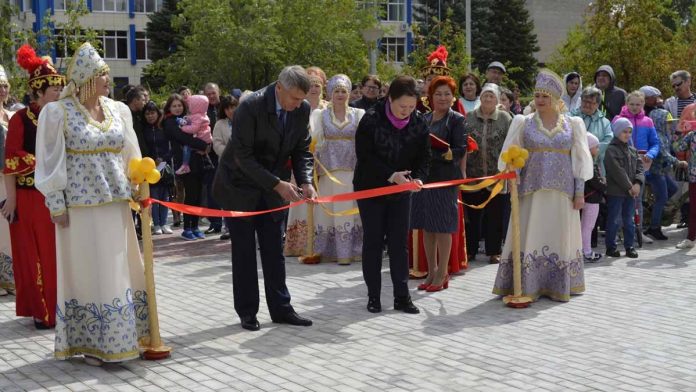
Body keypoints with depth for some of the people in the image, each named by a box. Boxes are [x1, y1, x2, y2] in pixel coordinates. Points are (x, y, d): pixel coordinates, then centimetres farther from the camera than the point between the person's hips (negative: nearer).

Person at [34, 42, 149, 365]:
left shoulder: (117, 110, 8)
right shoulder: (58, 112, -6)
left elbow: (131, 154, 15)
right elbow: (51, 162, -6)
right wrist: (56, 205, -8)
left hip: (116, 204, 5)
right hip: (81, 206, -5)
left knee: (118, 269, 10)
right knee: (87, 271, 1)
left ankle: (120, 337, 21)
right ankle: (91, 343, 9)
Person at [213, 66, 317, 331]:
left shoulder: (302, 109, -7)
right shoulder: (251, 107, -24)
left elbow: (302, 150, 1)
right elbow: (243, 157, -24)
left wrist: (306, 182, -17)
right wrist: (278, 184, -28)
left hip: (274, 190, 5)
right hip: (241, 187, -5)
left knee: (274, 250, 8)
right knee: (244, 252, 3)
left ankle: (281, 309, 15)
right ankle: (247, 312, 12)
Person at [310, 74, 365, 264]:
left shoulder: (358, 114, 7)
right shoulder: (321, 115, 7)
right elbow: (316, 141, 4)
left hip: (352, 170, 0)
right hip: (329, 170, 0)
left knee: (349, 209, 0)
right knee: (330, 210, -1)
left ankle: (350, 250, 6)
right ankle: (331, 251, 4)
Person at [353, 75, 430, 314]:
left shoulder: (418, 123, -5)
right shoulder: (371, 120, -17)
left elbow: (423, 156, -1)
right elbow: (364, 156, -19)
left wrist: (418, 177, -21)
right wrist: (390, 175, -29)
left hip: (401, 192, 3)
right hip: (371, 189, -3)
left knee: (399, 243, 3)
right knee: (373, 242, 4)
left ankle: (402, 297, 8)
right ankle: (373, 296, 12)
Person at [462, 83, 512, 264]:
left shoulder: (505, 119, 2)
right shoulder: (469, 118, 6)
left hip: (496, 175, -1)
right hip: (472, 175, 1)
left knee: (495, 214, 5)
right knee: (472, 213, 7)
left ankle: (494, 251, 14)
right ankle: (470, 249, 17)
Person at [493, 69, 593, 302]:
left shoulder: (572, 125, 7)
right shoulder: (524, 123, 6)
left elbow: (580, 160, 7)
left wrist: (579, 191, 1)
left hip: (561, 191, 1)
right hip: (531, 189, -1)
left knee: (559, 236, 4)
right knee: (530, 235, -4)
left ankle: (559, 285, 14)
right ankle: (527, 285, 0)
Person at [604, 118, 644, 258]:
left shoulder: (633, 150, 14)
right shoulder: (611, 150, -9)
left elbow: (639, 167, 7)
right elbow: (617, 171, -15)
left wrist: (638, 183, -11)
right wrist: (629, 187, -15)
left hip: (631, 192, 6)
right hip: (615, 192, -6)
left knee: (629, 220, 10)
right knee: (614, 220, 1)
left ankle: (629, 246, 16)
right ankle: (611, 247, 8)